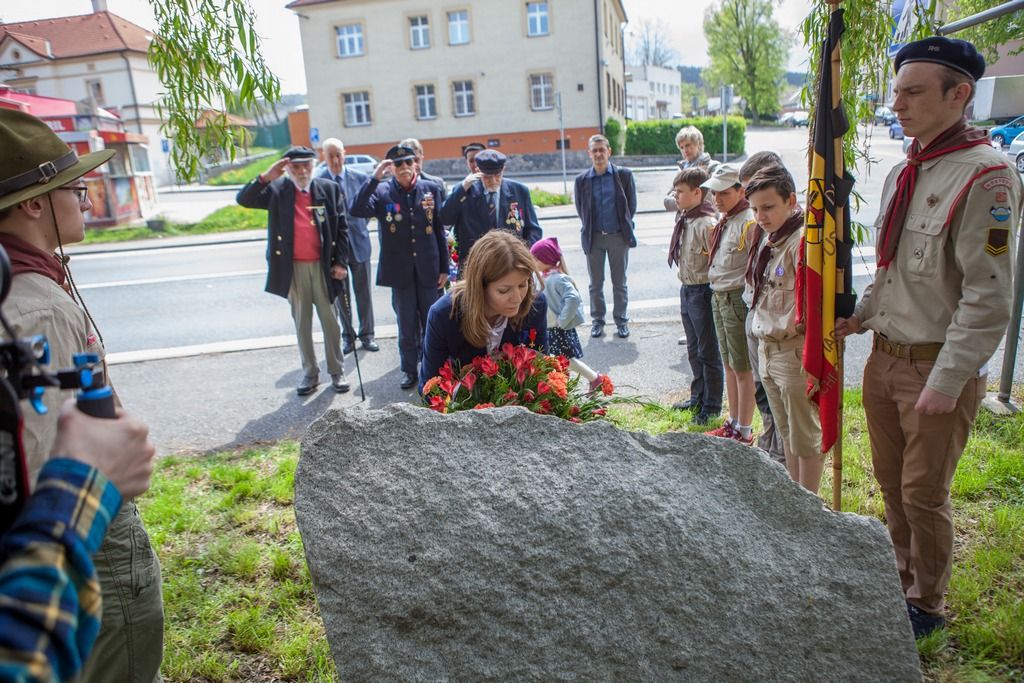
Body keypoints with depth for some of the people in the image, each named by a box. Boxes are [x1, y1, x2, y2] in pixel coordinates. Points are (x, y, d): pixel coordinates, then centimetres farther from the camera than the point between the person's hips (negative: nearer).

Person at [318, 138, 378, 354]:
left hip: (357, 241, 1)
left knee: (364, 292, 9)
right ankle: (347, 336, 24)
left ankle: (366, 335, 23)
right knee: (339, 294, 9)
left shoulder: (360, 178, -1)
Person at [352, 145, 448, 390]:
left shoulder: (431, 189, 0)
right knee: (406, 325, 9)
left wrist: (444, 267, 2)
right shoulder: (382, 191, -4)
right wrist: (374, 178, -25)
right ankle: (409, 370, 24)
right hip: (400, 270, -1)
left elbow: (439, 230, 3)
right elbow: (357, 211, -21)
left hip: (428, 268, 1)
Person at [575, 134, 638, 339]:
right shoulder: (582, 180, 0)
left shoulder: (624, 175, -2)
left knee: (619, 282, 8)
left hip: (618, 236, -1)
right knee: (596, 283, 9)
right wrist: (590, 229, 7)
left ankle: (621, 320, 18)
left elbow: (632, 205, 3)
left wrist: (624, 227, 5)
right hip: (594, 237, 1)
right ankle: (597, 320, 21)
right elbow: (580, 209, 8)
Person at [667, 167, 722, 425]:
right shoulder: (684, 220, 6)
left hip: (703, 291, -9)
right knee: (693, 349, 21)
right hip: (687, 290, 9)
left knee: (708, 352, 5)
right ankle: (698, 398, 37)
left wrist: (713, 291, -19)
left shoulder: (706, 224, -21)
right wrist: (686, 282, 13)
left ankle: (712, 406, 19)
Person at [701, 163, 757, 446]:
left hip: (737, 299, -9)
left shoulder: (749, 221, -18)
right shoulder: (723, 219, 10)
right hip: (718, 296, 9)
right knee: (729, 364, 18)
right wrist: (717, 294, 15)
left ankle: (744, 432, 14)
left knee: (742, 368, 2)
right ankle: (733, 422, 32)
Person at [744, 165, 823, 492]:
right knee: (786, 433, 20)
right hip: (767, 349, 9)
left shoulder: (804, 241, -18)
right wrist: (760, 327, 11)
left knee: (806, 436, 4)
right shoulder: (767, 239, 10)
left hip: (795, 352, -9)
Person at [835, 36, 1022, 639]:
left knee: (924, 494, 5)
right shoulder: (902, 173, 10)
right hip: (885, 357, 8)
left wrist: (947, 381, -21)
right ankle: (903, 582, 39)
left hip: (938, 367, -7)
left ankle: (928, 606, 28)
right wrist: (862, 317, 12)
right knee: (891, 483, 18)